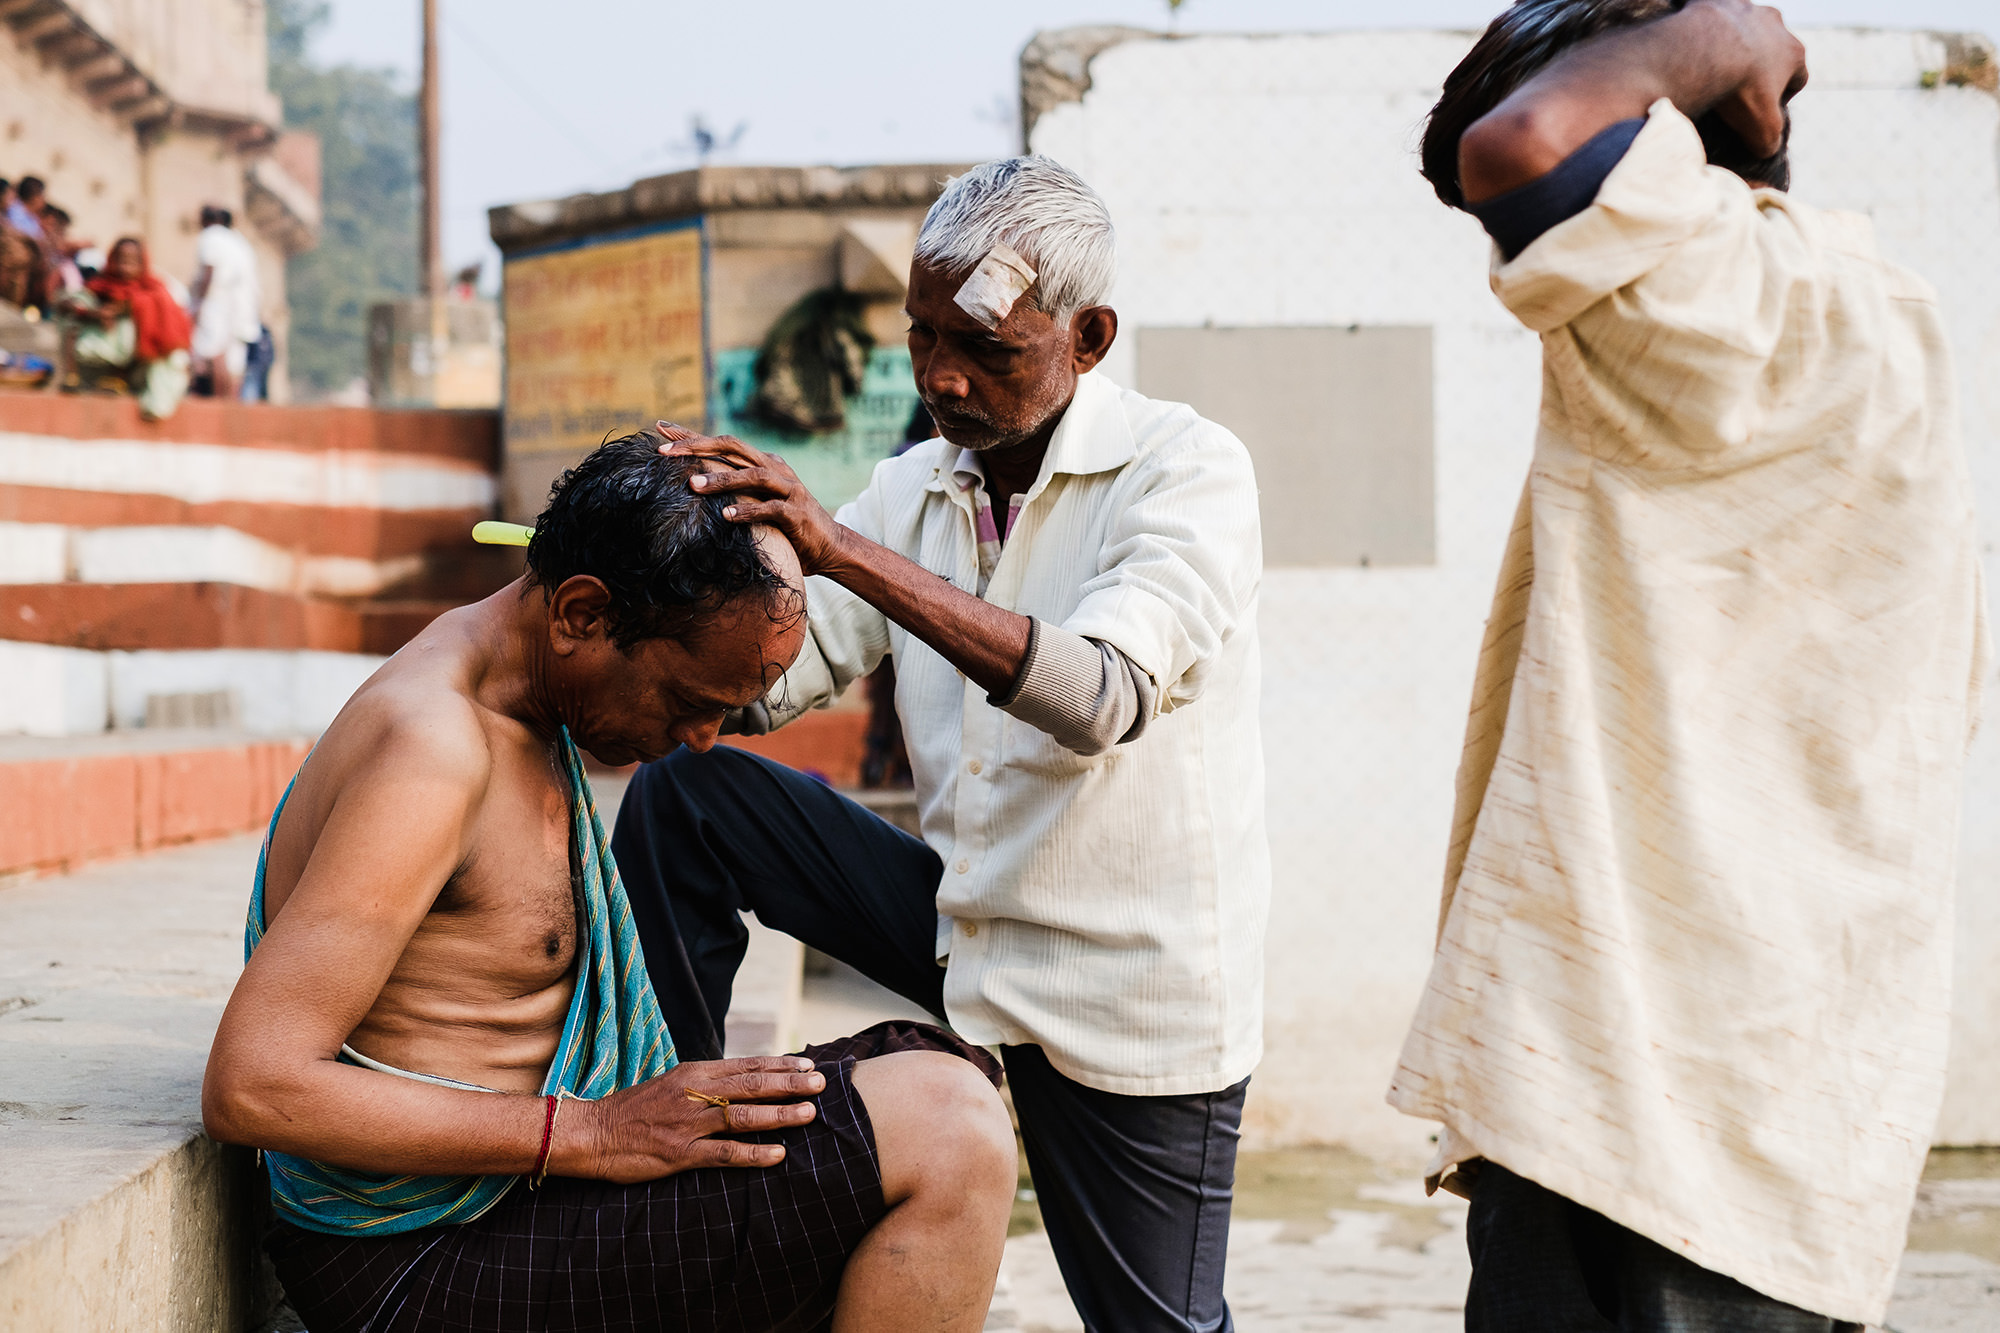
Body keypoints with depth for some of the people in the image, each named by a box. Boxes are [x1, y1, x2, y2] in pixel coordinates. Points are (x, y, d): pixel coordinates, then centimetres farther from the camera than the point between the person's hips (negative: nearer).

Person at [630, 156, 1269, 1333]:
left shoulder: (1187, 470, -14)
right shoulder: (913, 490, 5)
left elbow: (1102, 697, -32)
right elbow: (765, 684, -2)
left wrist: (841, 550, -38)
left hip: (1132, 989, -5)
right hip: (958, 919, 5)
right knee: (683, 794, -8)